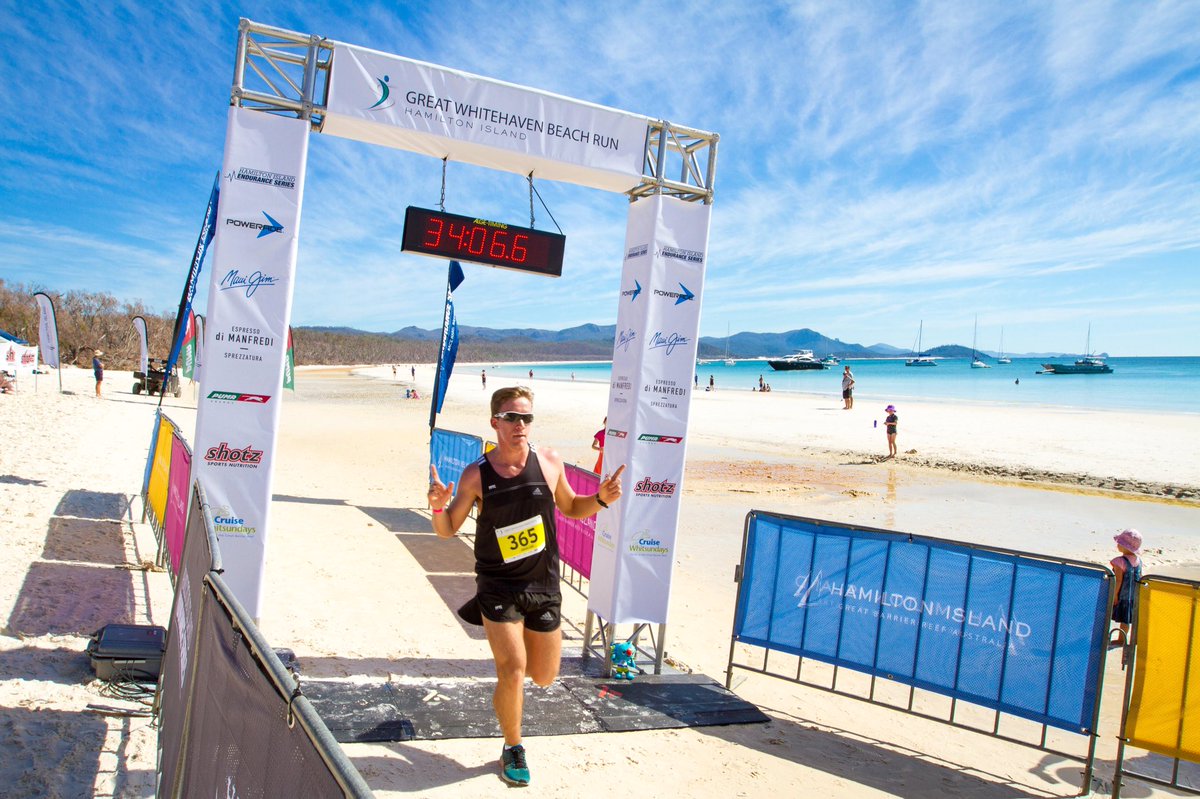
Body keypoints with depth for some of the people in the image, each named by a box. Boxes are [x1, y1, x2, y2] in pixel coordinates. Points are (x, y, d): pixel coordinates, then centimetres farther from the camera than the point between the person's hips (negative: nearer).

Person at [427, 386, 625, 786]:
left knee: (544, 676, 13)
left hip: (543, 586, 3)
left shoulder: (549, 462, -6)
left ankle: (506, 650, 48)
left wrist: (602, 498, -9)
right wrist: (438, 506, -23)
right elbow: (447, 531, -1)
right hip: (498, 586, -3)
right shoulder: (476, 475, -11)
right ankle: (513, 749, 21)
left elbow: (571, 507, 10)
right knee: (512, 674, -9)